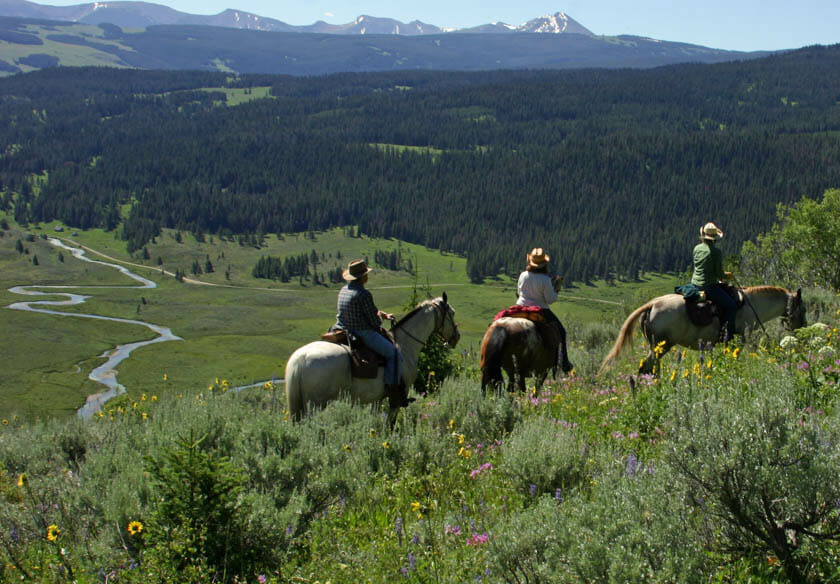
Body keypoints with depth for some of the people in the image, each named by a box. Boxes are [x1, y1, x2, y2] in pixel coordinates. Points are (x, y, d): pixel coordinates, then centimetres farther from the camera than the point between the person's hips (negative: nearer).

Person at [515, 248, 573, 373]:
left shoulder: (523, 276, -3)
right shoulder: (545, 280, -16)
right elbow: (550, 299, -11)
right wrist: (556, 288, 1)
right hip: (541, 311, -4)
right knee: (560, 332, 10)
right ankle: (563, 362, 2)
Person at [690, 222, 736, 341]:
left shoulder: (697, 248, 5)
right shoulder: (716, 252, -15)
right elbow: (720, 274, -13)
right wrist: (727, 276, 10)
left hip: (695, 283, 8)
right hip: (709, 286, -8)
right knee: (731, 306, -3)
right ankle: (728, 335, -10)